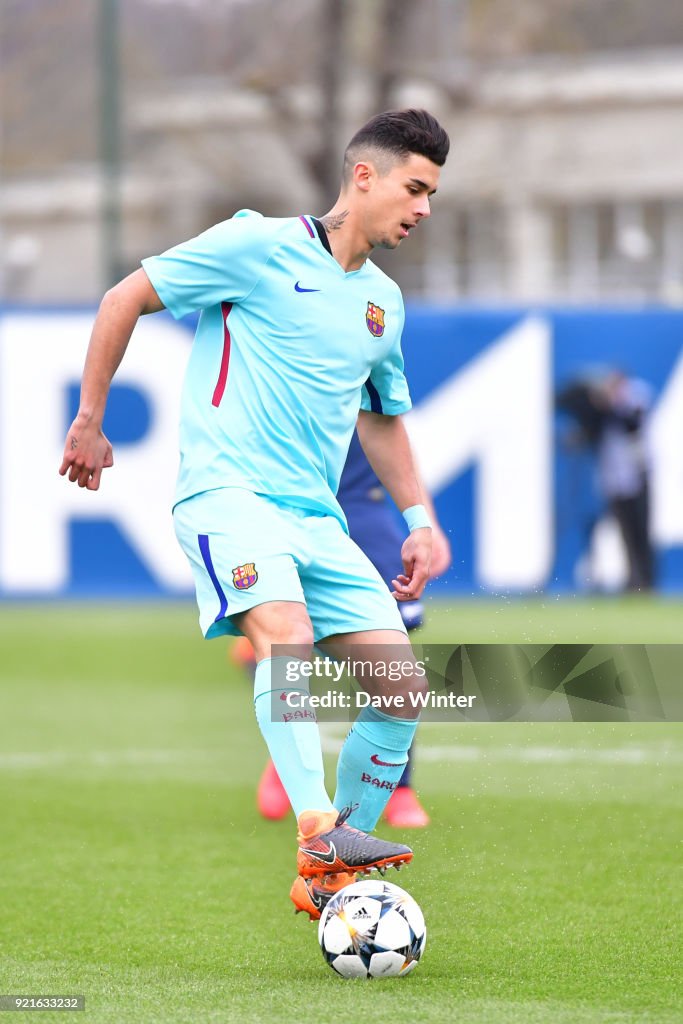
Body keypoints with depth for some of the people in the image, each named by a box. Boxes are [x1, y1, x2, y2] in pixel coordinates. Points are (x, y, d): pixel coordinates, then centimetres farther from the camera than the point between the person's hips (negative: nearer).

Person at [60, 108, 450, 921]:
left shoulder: (383, 302, 18)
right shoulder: (260, 246, -2)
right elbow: (126, 299, 3)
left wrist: (418, 519, 24)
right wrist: (90, 420, 3)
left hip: (318, 517, 7)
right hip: (228, 489, -7)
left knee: (403, 688, -4)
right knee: (286, 633, -34)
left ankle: (331, 883, 7)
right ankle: (319, 835, -45)